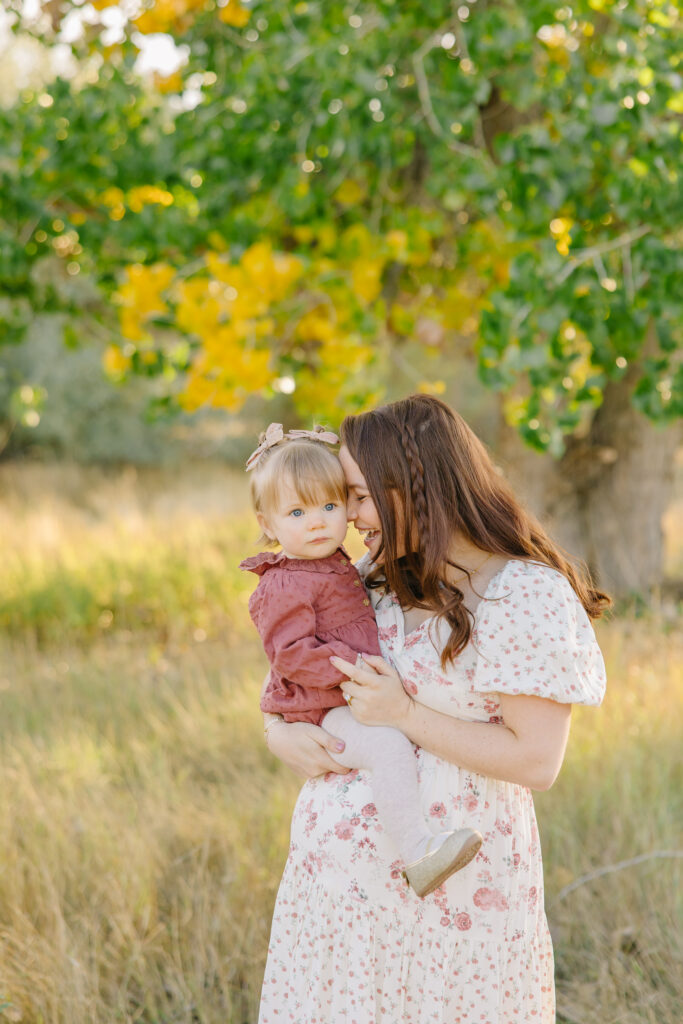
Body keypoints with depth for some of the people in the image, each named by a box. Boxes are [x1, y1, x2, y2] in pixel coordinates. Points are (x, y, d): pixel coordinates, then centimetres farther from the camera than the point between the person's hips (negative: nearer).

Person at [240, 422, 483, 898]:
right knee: (389, 745, -32)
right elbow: (290, 654, -23)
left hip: (355, 701, 10)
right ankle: (418, 853, -35)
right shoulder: (283, 586, -16)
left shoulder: (338, 567, 15)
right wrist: (353, 665, -27)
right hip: (322, 713, -10)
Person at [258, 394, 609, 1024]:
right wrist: (278, 728, -3)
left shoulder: (527, 596, -14)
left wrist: (404, 716, -19)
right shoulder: (378, 575, 6)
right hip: (342, 866, 6)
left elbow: (537, 763, -17)